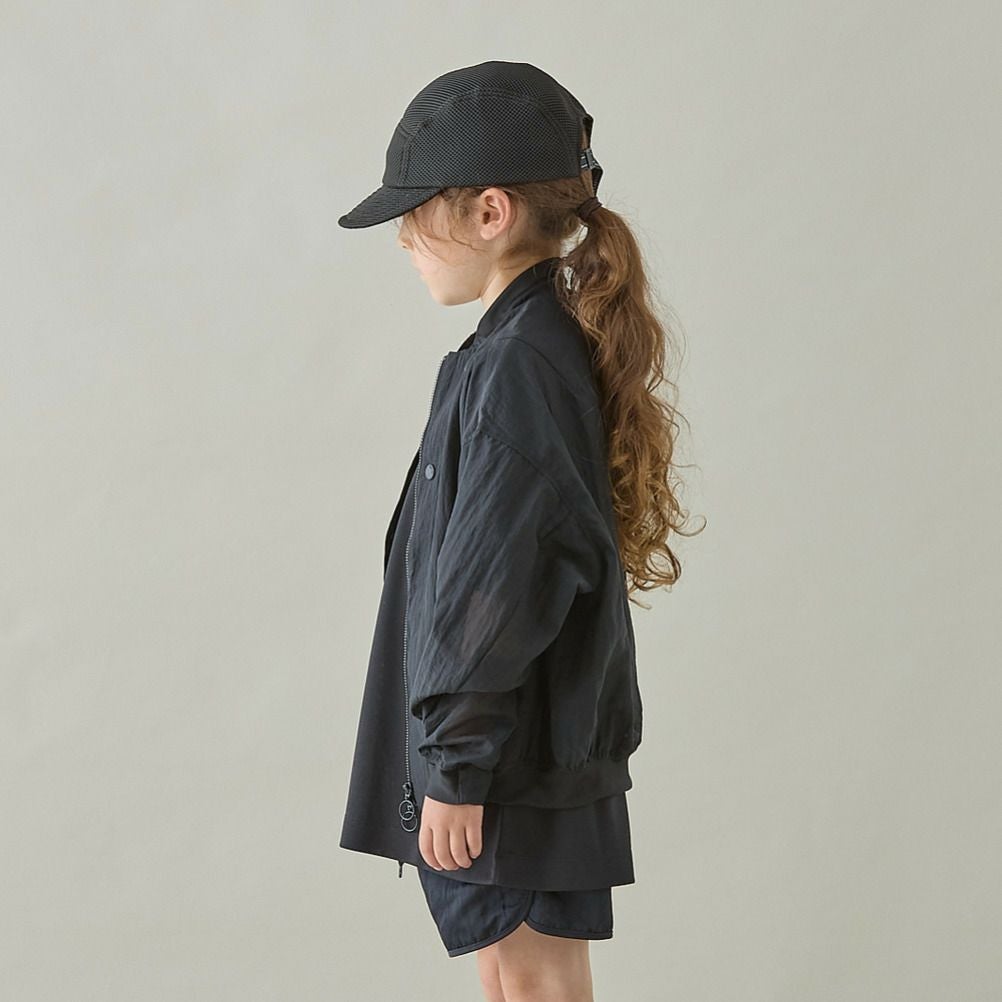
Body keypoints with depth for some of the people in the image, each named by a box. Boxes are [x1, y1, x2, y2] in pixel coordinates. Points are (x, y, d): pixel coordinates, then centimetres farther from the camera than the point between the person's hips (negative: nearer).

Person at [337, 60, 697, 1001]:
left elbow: (496, 590, -23)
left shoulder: (517, 367, -20)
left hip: (515, 759, -10)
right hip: (511, 744, 10)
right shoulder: (550, 343, 10)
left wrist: (457, 769, -19)